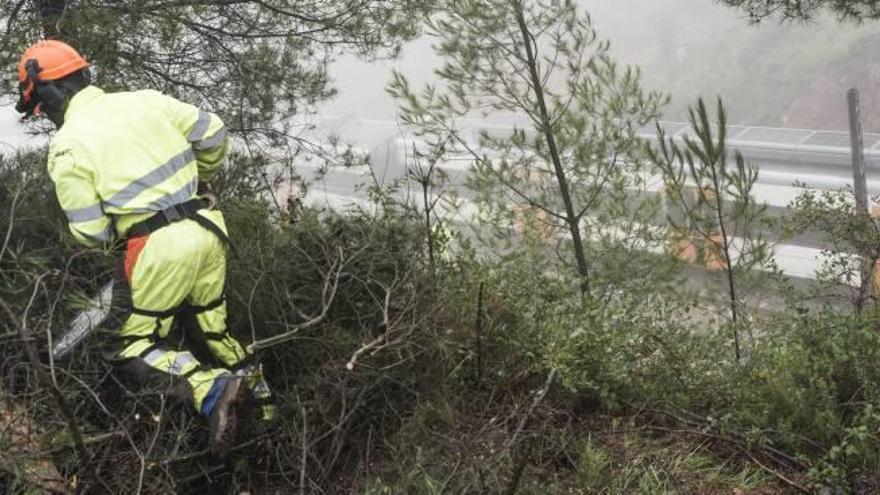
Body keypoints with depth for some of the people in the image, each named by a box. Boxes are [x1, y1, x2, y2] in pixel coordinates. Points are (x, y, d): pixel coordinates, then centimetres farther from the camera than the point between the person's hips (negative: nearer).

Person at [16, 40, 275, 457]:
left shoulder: (66, 146, -6)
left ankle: (211, 390, -12)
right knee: (211, 326, 26)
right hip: (209, 229, 6)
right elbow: (213, 133, 9)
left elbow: (91, 233, -5)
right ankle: (255, 386, 21)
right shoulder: (144, 100, 7)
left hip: (162, 249, -6)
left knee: (133, 347, 9)